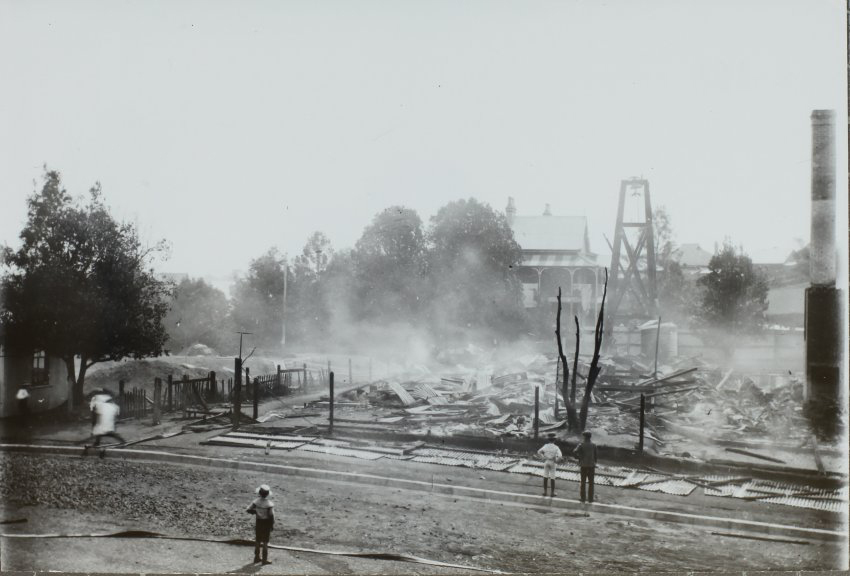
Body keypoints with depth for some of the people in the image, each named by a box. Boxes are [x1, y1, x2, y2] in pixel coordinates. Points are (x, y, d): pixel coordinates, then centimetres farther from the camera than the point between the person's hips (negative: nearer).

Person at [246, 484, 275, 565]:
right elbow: (271, 515, -18)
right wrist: (272, 525, -5)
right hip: (267, 523, -4)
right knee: (265, 542, 6)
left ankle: (256, 558, 26)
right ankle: (264, 559, 11)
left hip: (258, 522, 4)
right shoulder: (270, 504, -22)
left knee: (257, 541, 17)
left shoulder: (256, 501, -11)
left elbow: (249, 510, -4)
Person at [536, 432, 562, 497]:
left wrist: (543, 458, 0)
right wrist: (556, 460, -6)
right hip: (553, 463, -2)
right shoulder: (556, 447, -10)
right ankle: (552, 493, 7)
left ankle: (544, 491, 10)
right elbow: (560, 456, -22)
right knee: (552, 478, 4)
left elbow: (539, 452, -7)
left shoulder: (546, 446, -3)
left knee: (545, 477, 10)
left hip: (546, 462, 2)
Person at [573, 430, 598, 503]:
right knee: (591, 483, 6)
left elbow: (574, 452, -19)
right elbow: (595, 456, 2)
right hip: (591, 466, 1)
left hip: (583, 466, -1)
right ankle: (590, 499, 5)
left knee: (583, 482, 7)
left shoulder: (581, 445, -6)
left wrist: (579, 458, -1)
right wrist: (594, 464, 13)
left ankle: (582, 498, 8)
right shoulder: (594, 445, -1)